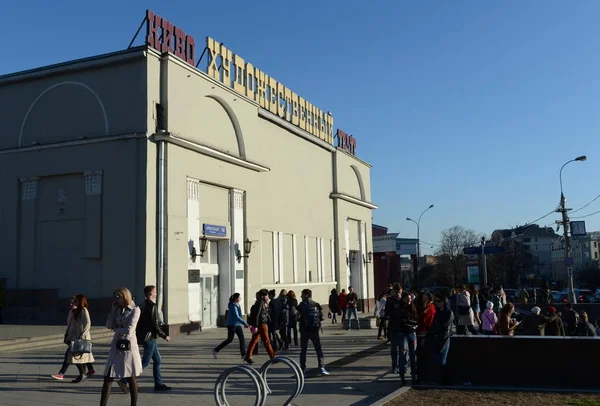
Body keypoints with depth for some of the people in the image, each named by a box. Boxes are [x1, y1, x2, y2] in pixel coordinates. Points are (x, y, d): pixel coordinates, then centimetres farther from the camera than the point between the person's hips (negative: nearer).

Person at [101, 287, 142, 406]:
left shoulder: (135, 310, -6)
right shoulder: (117, 310, 12)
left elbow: (129, 330, -16)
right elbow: (109, 326, 1)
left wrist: (116, 330, -1)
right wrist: (113, 309, 0)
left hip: (129, 346, -5)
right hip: (116, 346, 5)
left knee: (130, 378, 6)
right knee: (108, 377, 0)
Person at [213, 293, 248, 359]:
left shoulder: (237, 305, 10)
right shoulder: (233, 306, -18)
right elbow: (236, 317, -26)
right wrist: (244, 323, -27)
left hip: (237, 325, 8)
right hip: (232, 325, -8)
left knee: (242, 338, 0)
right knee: (229, 340, -3)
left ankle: (244, 354, 0)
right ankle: (216, 350, 10)